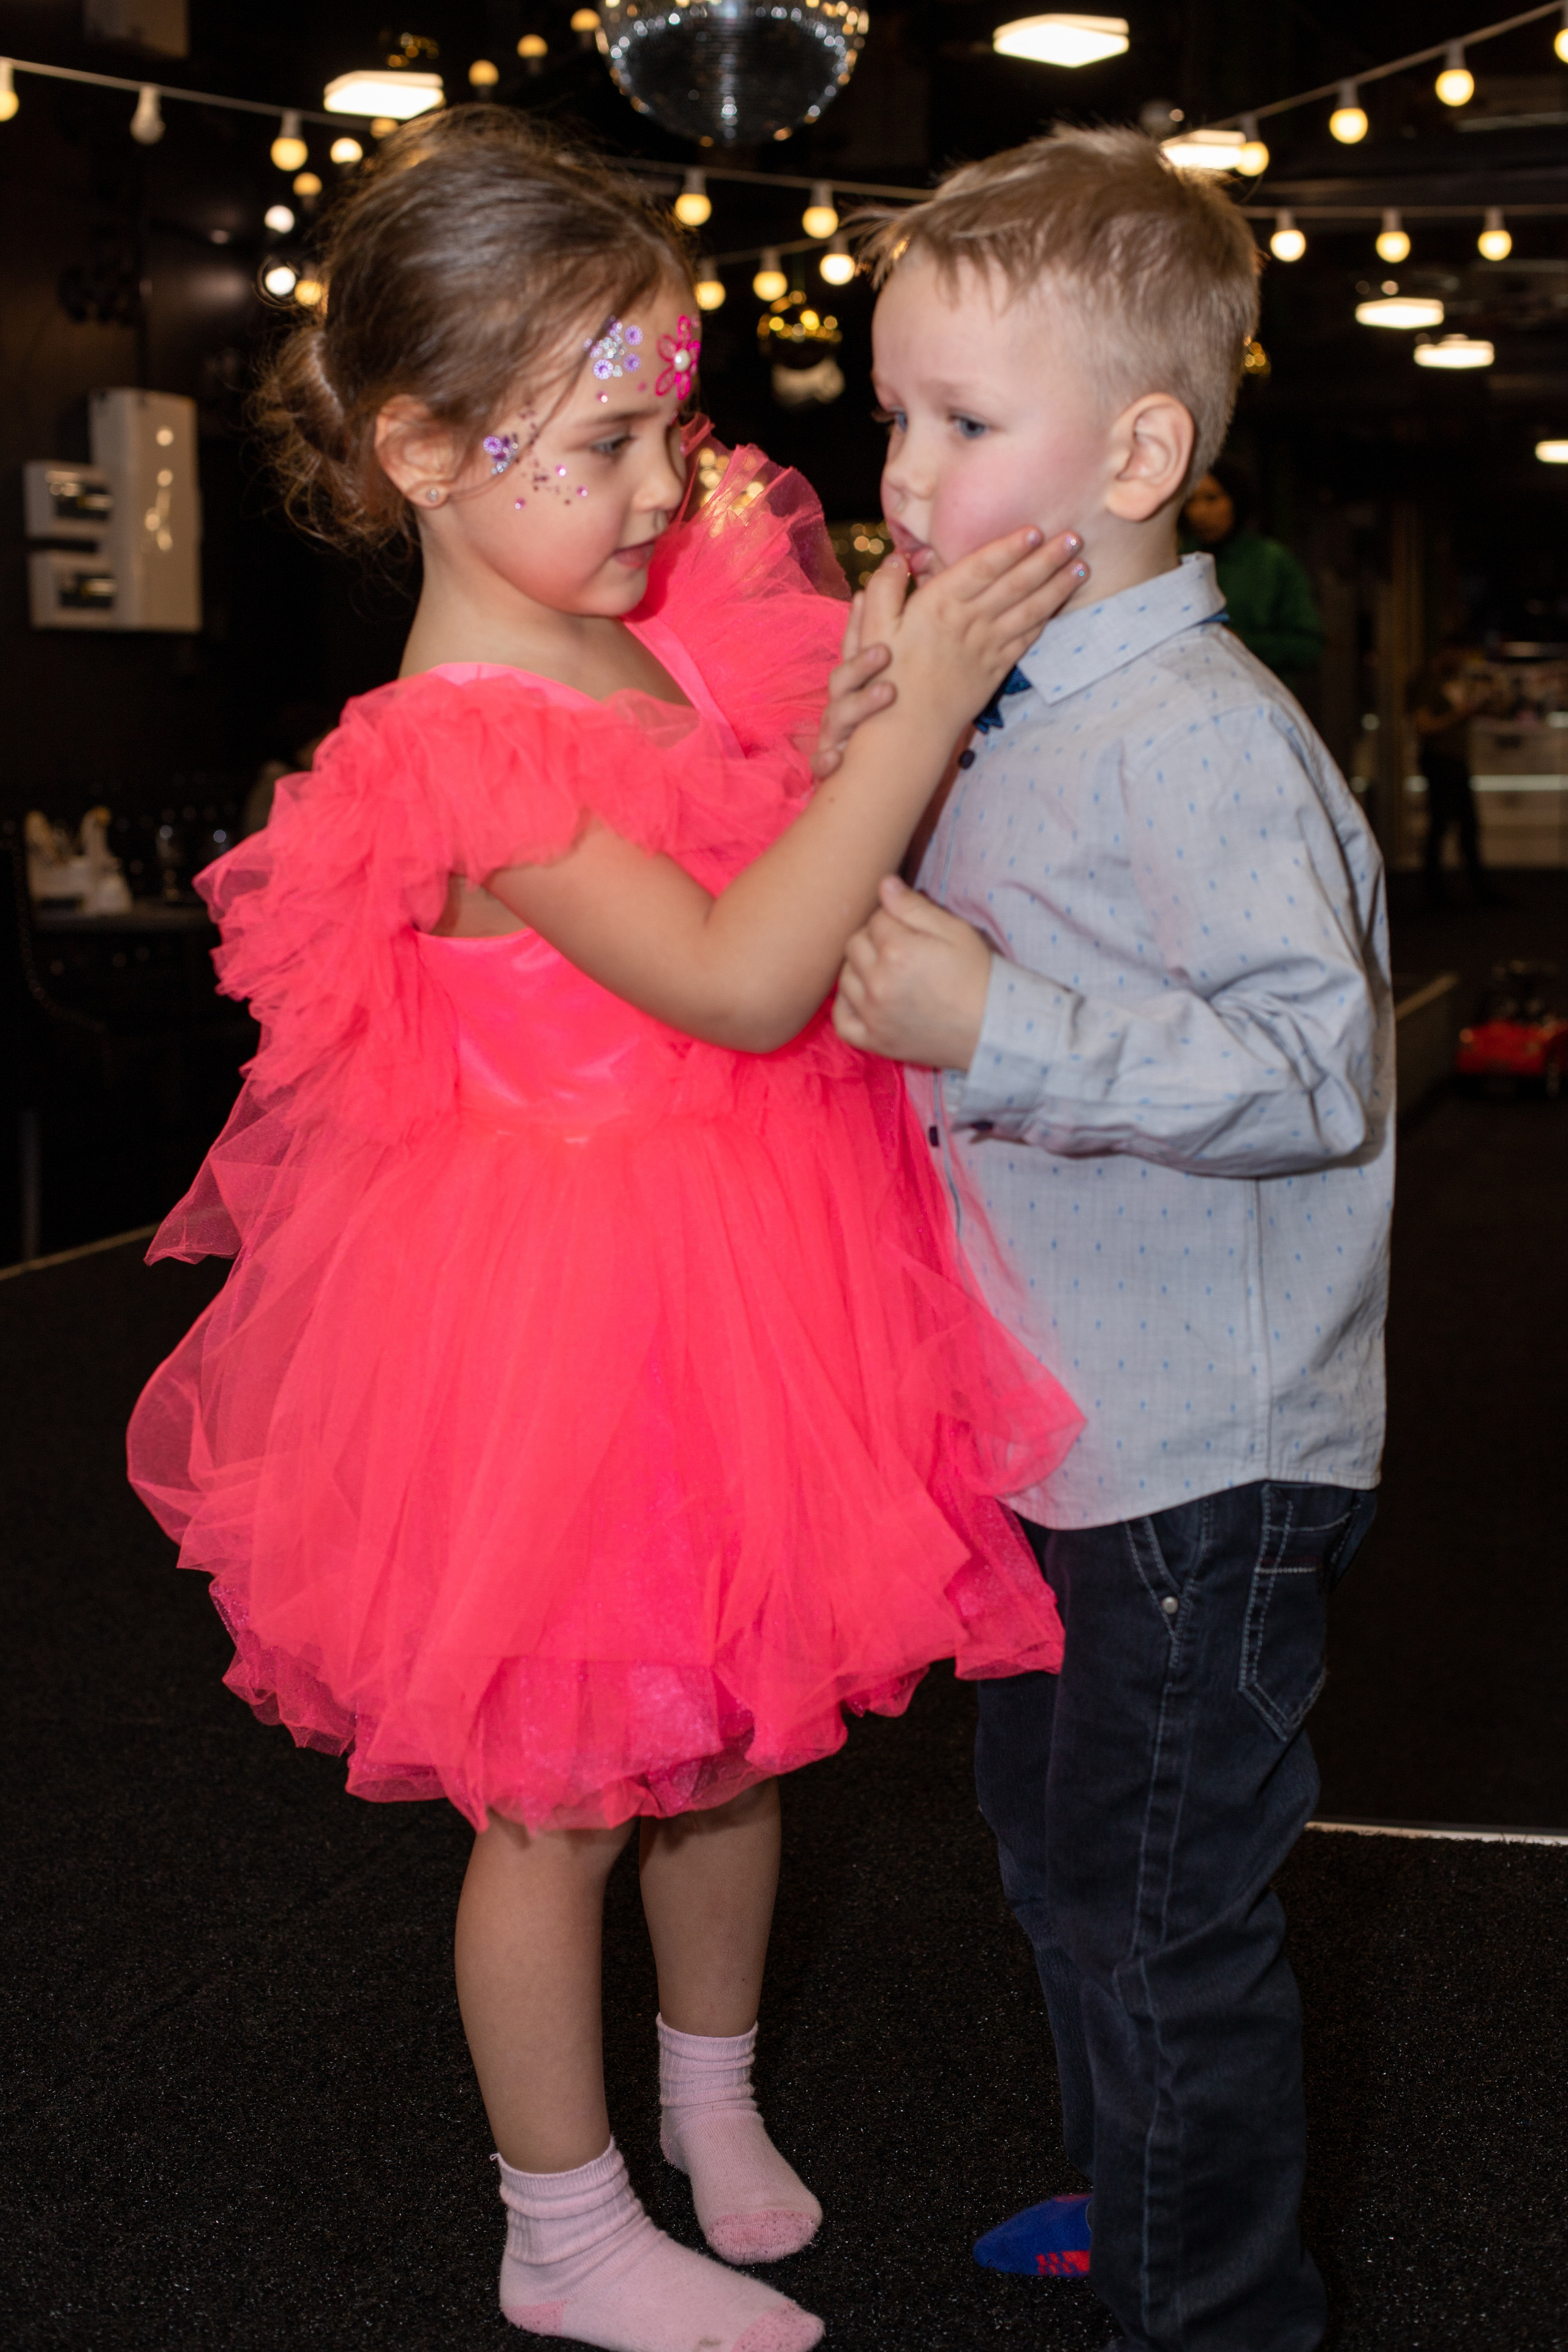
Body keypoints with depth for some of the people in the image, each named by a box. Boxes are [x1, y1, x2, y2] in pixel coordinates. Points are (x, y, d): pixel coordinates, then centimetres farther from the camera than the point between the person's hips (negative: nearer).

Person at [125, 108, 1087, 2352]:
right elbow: (739, 977, -31)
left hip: (744, 1277, 8)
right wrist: (920, 708, -32)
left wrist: (901, 659, -8)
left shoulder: (683, 621, 1)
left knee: (736, 1727, 22)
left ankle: (716, 2107, 46)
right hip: (566, 1318, -8)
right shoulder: (460, 756, -24)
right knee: (563, 1792, 9)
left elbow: (812, 847, 12)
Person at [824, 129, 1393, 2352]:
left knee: (1164, 1922, 3)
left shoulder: (1200, 734, -21)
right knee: (1065, 1864, 25)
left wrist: (997, 1035, -30)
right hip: (1060, 1439, 10)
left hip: (1199, 1469, -10)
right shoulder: (1010, 718, 8)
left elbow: (1317, 1068, -28)